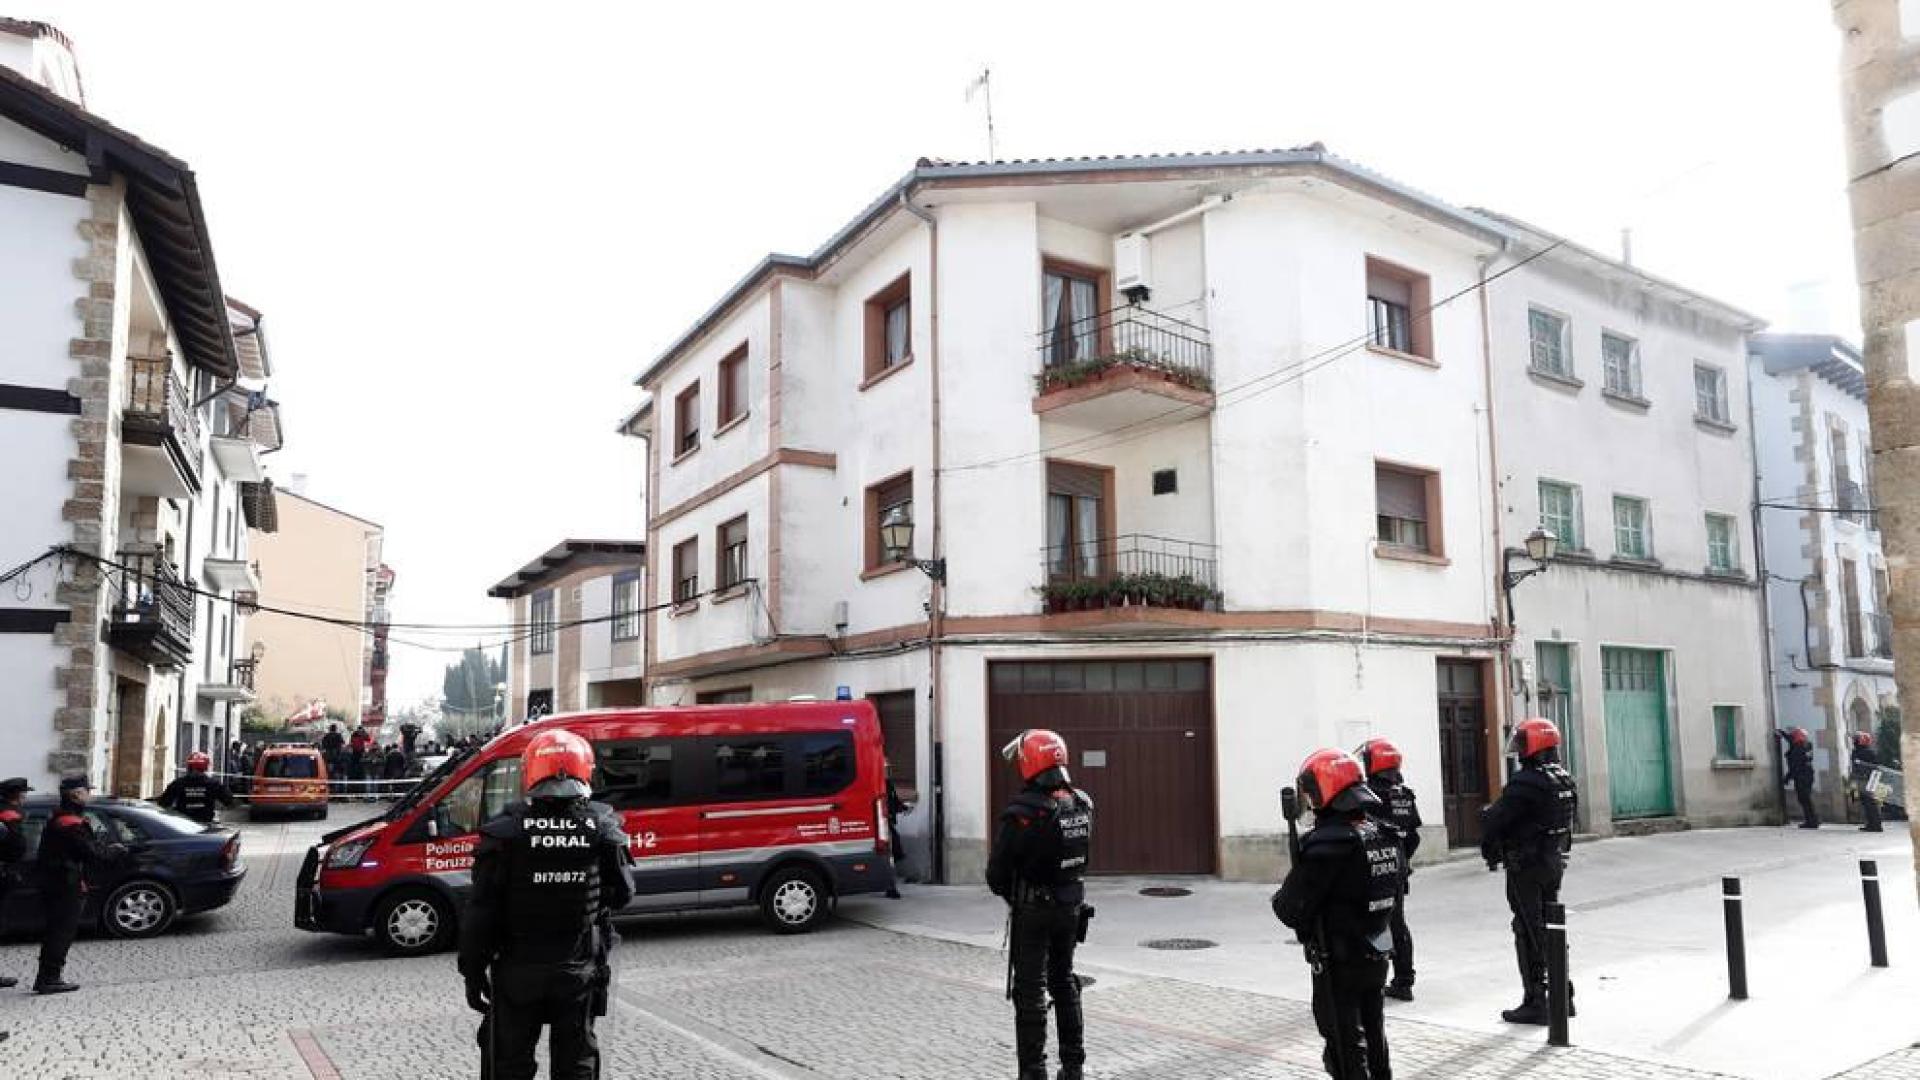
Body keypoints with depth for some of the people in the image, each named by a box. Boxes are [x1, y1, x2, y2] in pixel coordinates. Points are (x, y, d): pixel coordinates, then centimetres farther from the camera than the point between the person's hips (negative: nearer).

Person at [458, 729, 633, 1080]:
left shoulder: (505, 831, -12)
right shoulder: (603, 829, -8)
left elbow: (481, 911, -10)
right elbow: (621, 895, 2)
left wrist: (473, 970, 0)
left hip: (518, 973, -1)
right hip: (580, 972, 1)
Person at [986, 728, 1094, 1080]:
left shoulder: (1024, 812, -22)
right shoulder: (1081, 804, -1)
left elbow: (998, 869, -15)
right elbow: (1083, 856, 8)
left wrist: (1007, 893, 3)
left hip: (1034, 910, -6)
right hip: (1072, 906, 6)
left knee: (1031, 989, 4)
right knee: (1065, 982, 20)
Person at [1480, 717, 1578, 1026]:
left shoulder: (1526, 783, -21)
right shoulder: (1566, 781, 7)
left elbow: (1494, 820, -20)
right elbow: (1569, 821, 14)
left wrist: (1489, 848, -1)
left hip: (1525, 867, -8)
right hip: (1555, 862, 8)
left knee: (1529, 934, -1)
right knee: (1551, 929, 18)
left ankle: (1536, 1003, 3)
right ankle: (1563, 995, 26)